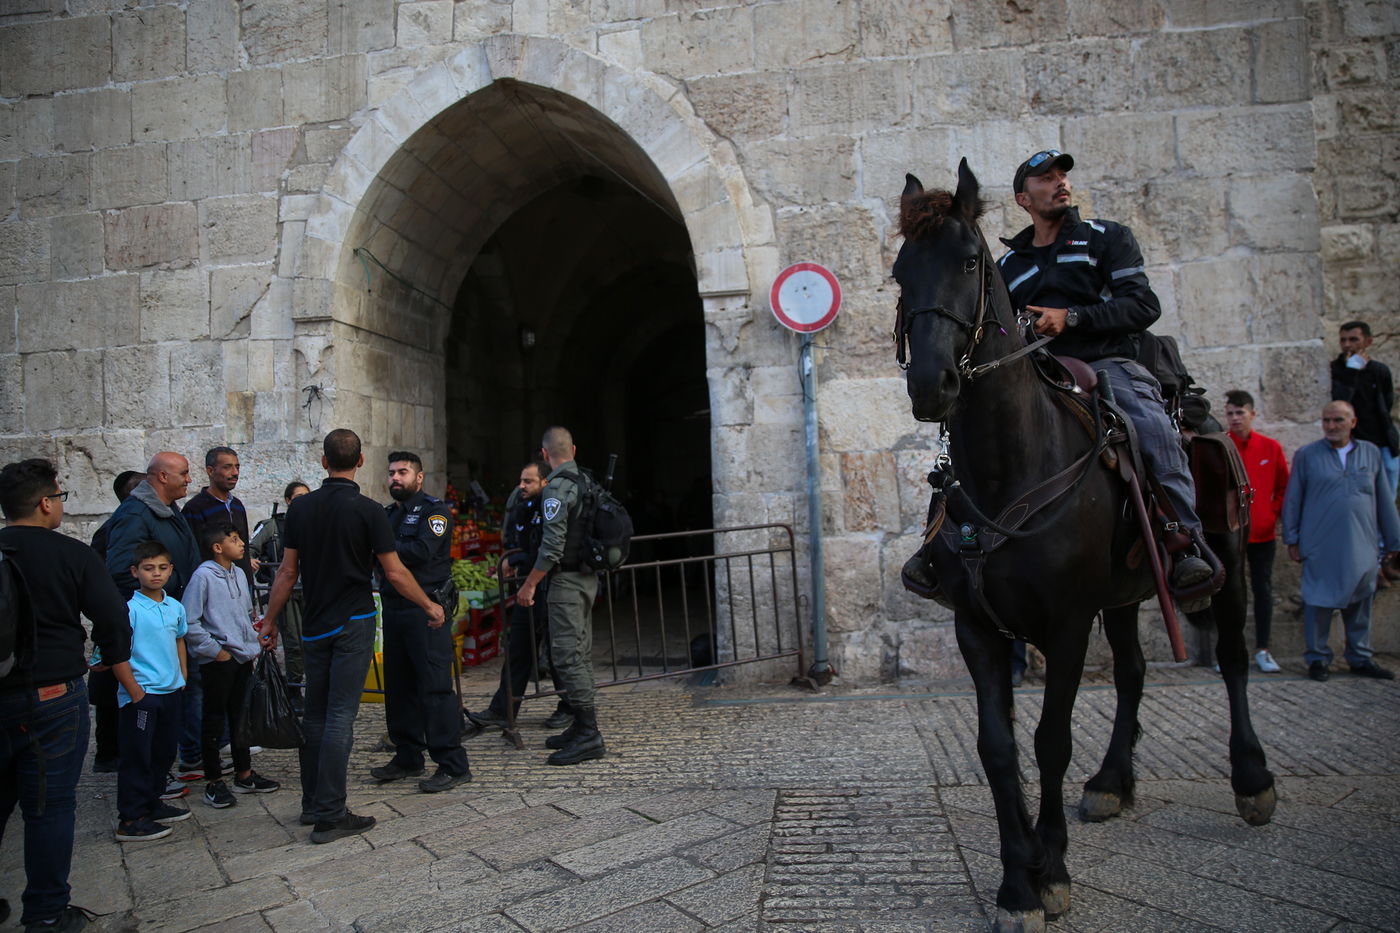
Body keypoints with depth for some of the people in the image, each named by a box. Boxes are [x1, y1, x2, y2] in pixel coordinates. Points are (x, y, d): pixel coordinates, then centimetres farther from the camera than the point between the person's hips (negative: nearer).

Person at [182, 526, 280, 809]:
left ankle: (244, 774, 27)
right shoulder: (203, 576, -13)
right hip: (217, 661, -7)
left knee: (241, 716, 16)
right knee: (214, 720, 4)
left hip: (244, 657, 7)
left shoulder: (239, 574, 10)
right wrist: (214, 650, -14)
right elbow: (189, 622, -15)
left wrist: (255, 643, 11)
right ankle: (213, 781, 15)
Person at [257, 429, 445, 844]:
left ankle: (312, 804, 24)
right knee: (340, 716, -2)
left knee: (315, 714, 14)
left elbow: (287, 572, 5)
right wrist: (430, 606, 3)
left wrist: (270, 620, 17)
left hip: (314, 624, 5)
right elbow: (395, 573, -10)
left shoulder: (301, 507, 2)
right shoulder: (367, 510, -11)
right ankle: (330, 815, 1)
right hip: (353, 623, -5)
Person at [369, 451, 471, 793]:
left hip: (425, 609, -8)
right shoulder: (388, 514, 19)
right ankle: (407, 757, 25)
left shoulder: (434, 509, -4)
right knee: (398, 685, 13)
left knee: (435, 687, -8)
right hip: (394, 608, 8)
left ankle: (453, 765, -2)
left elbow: (422, 551, -19)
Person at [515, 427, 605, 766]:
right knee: (581, 655, 14)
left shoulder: (557, 488, -15)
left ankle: (589, 735, -6)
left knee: (567, 657, -7)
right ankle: (582, 728, 22)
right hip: (588, 577, 9)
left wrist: (529, 584, -12)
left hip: (567, 580, -9)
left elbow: (552, 546, -20)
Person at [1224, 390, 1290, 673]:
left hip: (1263, 532, 2)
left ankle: (1262, 650, 15)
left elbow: (1284, 487, 10)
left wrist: (1275, 513, -2)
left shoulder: (1271, 448, 4)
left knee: (1263, 589, 7)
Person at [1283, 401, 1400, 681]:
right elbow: (1292, 499, 4)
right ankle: (1317, 658, 12)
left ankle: (1360, 658, 22)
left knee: (1361, 602, 10)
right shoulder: (1306, 455, 2)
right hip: (1320, 547, -3)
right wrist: (1292, 540, 1)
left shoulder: (1371, 453, 10)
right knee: (1319, 601, 1)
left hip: (1361, 546, 3)